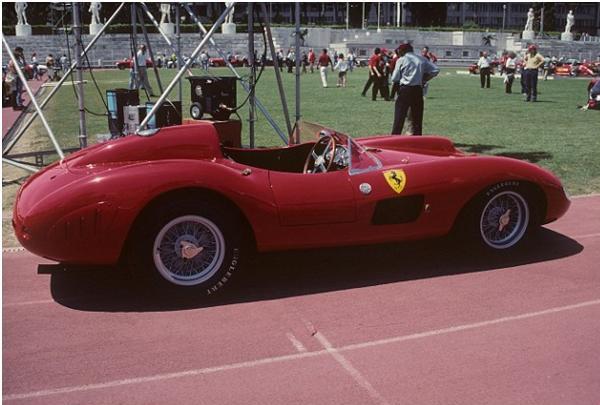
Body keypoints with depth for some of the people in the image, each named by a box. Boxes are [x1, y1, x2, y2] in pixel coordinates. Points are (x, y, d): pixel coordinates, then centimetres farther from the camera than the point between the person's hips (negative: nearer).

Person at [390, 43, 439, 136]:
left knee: (399, 117, -1)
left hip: (405, 90, -3)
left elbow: (394, 78, -1)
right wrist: (424, 79, 11)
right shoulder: (421, 59, 9)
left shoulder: (401, 60, -1)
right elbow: (436, 70, 5)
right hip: (418, 89, 3)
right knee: (417, 118, 11)